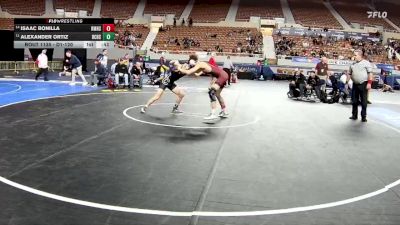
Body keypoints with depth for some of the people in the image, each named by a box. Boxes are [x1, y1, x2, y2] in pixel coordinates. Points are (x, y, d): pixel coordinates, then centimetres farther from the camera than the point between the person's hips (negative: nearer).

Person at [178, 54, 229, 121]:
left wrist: (180, 69, -6)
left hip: (222, 76, -10)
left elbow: (188, 72, -22)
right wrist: (185, 69, 19)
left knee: (211, 92, -19)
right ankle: (224, 112, 36)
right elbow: (197, 74, 25)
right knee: (217, 94, 23)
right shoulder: (202, 65, 12)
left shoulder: (199, 65, -15)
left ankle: (213, 114, -22)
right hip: (223, 75, 10)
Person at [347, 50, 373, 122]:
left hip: (363, 84, -5)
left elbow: (370, 73, -8)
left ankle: (363, 116, 5)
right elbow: (349, 74, 18)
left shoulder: (366, 63, -3)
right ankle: (354, 115, 18)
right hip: (355, 84, 5)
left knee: (364, 101, -1)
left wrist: (369, 83, -16)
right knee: (354, 101, 9)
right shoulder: (353, 64, 13)